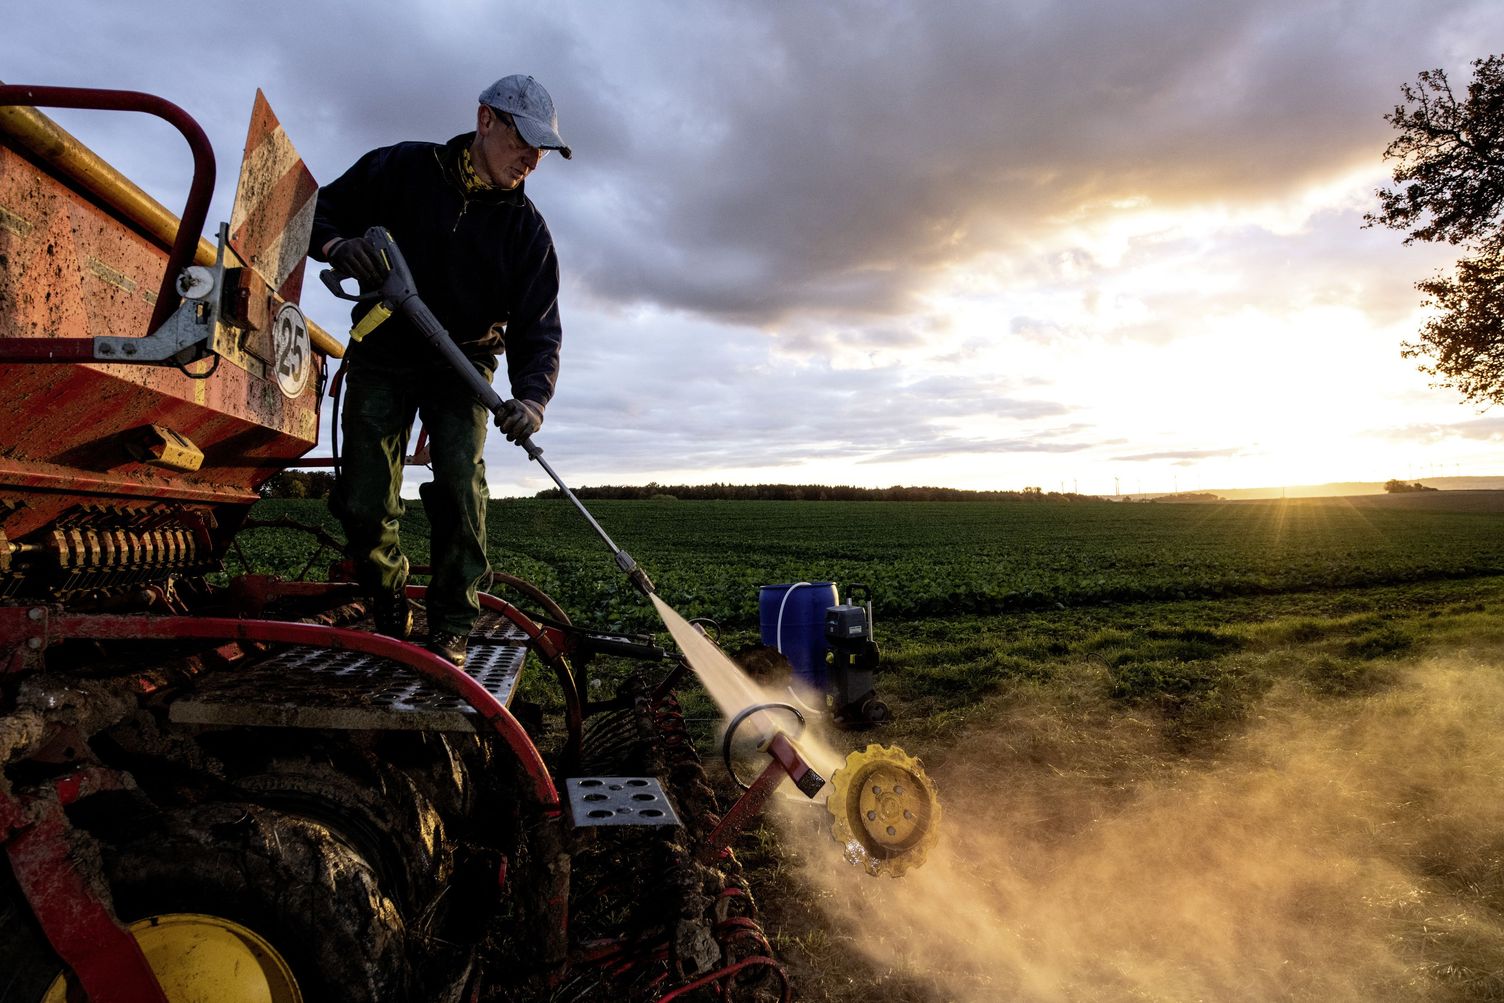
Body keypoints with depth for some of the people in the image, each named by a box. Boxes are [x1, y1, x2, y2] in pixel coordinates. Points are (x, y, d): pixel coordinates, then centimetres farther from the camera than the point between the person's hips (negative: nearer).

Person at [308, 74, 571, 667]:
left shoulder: (526, 228, -5)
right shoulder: (402, 168, -5)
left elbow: (537, 329, -12)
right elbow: (321, 209, 3)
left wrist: (531, 396, -31)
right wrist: (336, 246, -22)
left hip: (461, 363, 0)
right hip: (382, 353, 1)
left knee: (459, 482, -19)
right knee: (363, 502, -4)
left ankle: (450, 631, -9)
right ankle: (389, 618, 18)